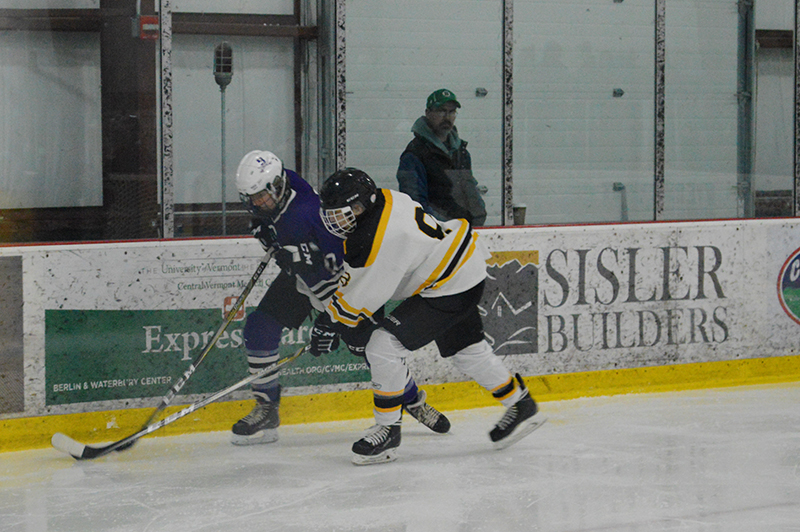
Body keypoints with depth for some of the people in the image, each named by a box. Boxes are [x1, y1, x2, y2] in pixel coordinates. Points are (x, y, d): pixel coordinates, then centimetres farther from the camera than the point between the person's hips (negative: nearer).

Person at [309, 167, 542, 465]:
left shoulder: (380, 239, -32)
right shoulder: (381, 201, -4)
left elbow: (361, 297, -22)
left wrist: (329, 323, -8)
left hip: (452, 289, -10)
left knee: (384, 348, -13)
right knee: (466, 351, 26)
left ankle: (388, 430, -1)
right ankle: (519, 404, 44)